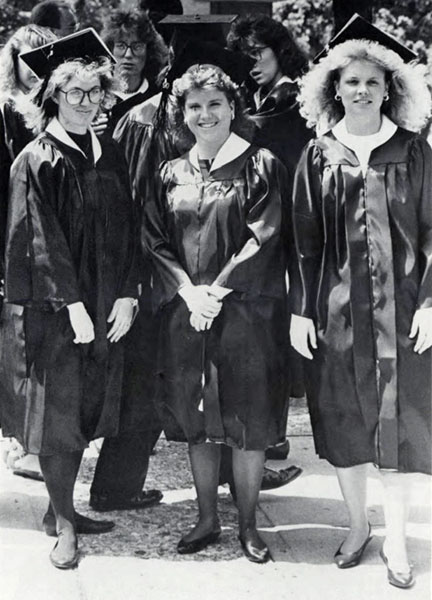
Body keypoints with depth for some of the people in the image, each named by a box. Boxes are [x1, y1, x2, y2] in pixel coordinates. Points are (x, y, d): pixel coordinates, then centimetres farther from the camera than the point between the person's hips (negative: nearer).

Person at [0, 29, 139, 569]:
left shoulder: (110, 157, 8)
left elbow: (126, 231, 8)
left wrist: (125, 296, -3)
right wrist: (72, 305, -17)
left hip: (103, 307, 6)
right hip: (49, 310, -6)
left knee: (83, 414, 12)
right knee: (57, 418, 0)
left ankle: (62, 508, 27)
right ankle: (63, 524, 13)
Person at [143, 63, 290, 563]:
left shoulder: (260, 166, -1)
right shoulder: (171, 174, 10)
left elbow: (263, 238, -8)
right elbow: (156, 242, 5)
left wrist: (217, 290, -13)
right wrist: (190, 292, -10)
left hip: (246, 312, -3)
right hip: (184, 315, 3)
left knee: (248, 425, 2)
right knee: (196, 425, 9)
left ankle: (247, 525, 16)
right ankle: (207, 520, 22)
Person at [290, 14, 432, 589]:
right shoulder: (318, 156, 4)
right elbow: (304, 241, 4)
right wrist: (301, 310, -2)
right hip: (336, 308, 1)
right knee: (344, 423, 9)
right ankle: (357, 525, 27)